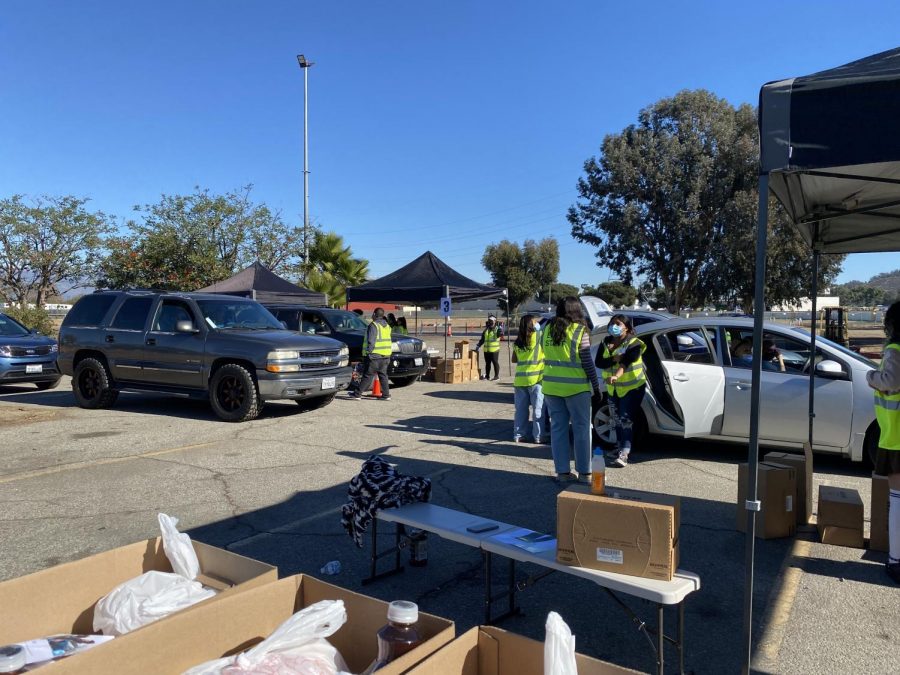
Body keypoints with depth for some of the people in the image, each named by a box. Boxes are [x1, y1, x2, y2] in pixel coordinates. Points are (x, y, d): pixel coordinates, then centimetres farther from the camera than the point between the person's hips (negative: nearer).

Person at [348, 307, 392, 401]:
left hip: (375, 355, -7)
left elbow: (371, 341, -19)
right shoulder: (387, 326, 14)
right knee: (383, 375, 12)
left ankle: (357, 394, 4)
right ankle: (386, 395, 10)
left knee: (367, 376, -3)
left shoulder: (374, 325, -12)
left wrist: (368, 352, -16)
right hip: (386, 355, 7)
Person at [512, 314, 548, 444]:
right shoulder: (538, 336, -6)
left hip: (520, 379, 5)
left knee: (521, 409, 10)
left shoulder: (517, 341, 10)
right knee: (538, 409, 3)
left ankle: (518, 435, 13)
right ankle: (539, 436, 6)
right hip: (535, 378, -5)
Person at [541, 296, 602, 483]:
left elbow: (546, 355, 9)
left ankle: (562, 471, 14)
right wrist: (596, 385, 0)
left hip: (551, 386, 4)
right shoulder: (579, 330, -8)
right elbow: (587, 362, -7)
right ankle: (584, 472, 10)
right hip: (575, 387, -4)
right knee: (581, 428, 5)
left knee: (558, 428, 10)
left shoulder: (547, 329, 6)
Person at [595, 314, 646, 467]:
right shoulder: (606, 342, 2)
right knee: (618, 420, 17)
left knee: (626, 420, -13)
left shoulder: (634, 343, -15)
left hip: (632, 387, -6)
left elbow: (626, 362, -33)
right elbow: (598, 362, -10)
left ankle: (623, 454, -17)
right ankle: (620, 448, 32)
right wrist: (614, 359, -28)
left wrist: (616, 376, -50)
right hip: (613, 388, 6)